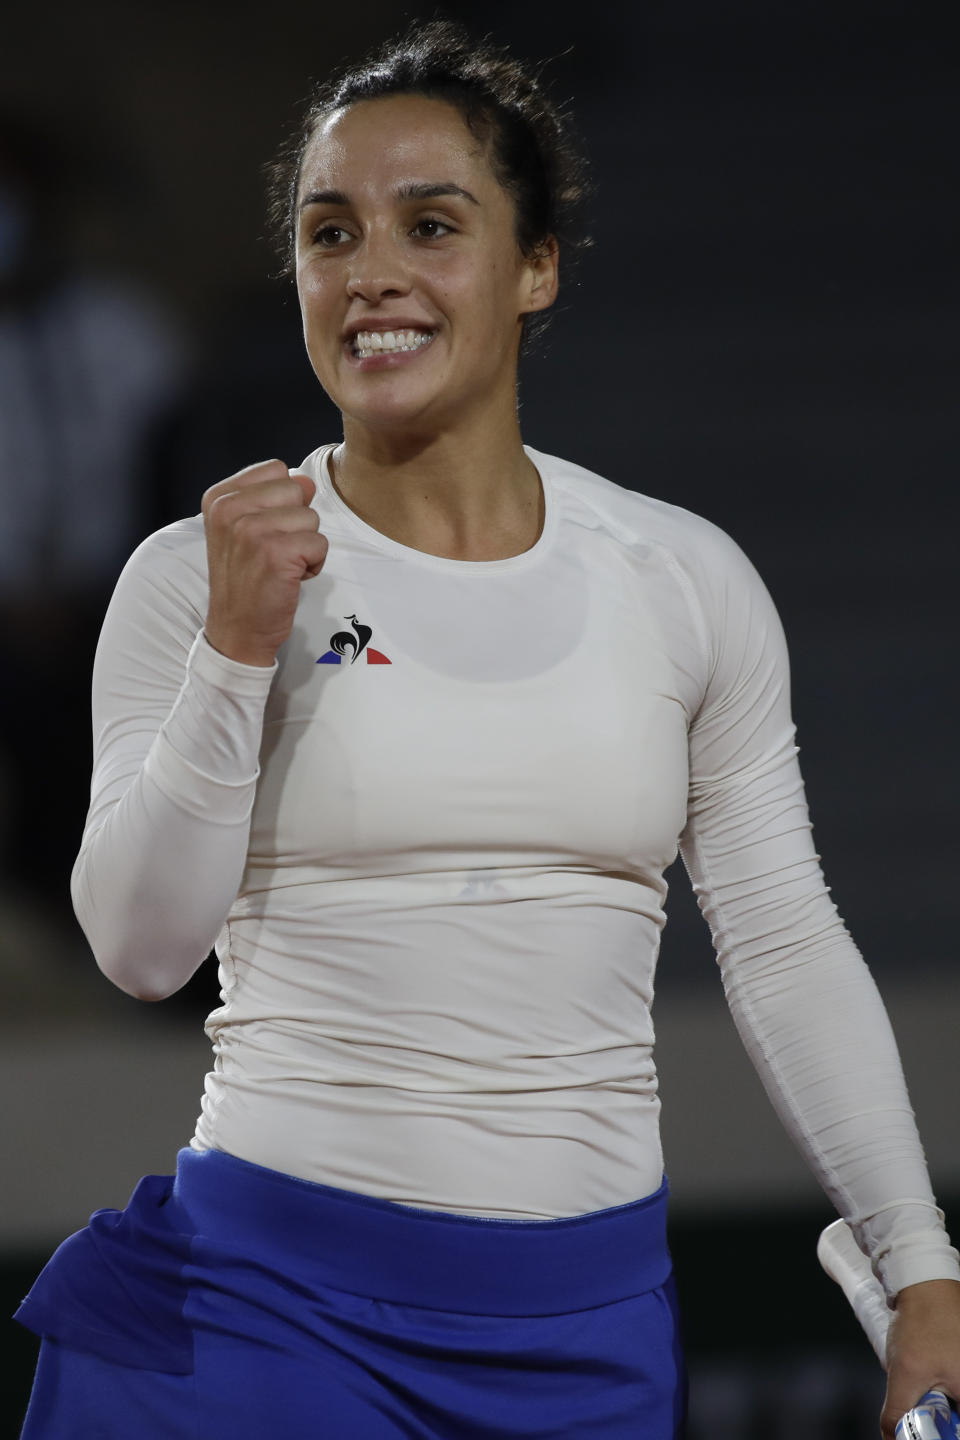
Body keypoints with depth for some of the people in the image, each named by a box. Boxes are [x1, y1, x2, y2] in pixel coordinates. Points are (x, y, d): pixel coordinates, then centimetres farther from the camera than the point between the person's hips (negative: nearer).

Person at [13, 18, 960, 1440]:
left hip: (589, 1315, 2)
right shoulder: (197, 574, -1)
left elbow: (788, 951, 8)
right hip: (276, 1283, -2)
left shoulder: (690, 581, 4)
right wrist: (239, 652, -17)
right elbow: (141, 947, -7)